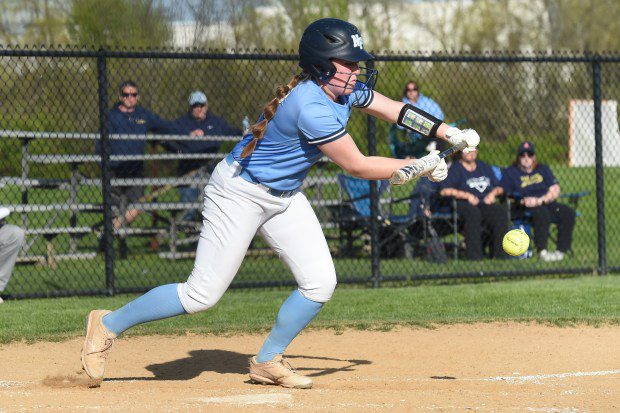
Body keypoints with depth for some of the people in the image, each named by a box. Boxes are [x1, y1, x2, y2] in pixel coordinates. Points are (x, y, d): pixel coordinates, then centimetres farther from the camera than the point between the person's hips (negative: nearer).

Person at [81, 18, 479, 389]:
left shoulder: (345, 89, -4)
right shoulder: (311, 108, -31)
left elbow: (393, 108, 8)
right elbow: (357, 166, -25)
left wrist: (450, 133, 0)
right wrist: (419, 167, -16)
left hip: (284, 196, 9)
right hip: (240, 191, -9)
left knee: (320, 283, -2)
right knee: (203, 294, -8)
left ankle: (268, 361, 15)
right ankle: (109, 324, 9)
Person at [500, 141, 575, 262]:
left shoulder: (543, 169, 22)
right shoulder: (510, 172, 13)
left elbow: (555, 191, 9)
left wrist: (541, 200, -11)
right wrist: (521, 201, -16)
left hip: (546, 203, 4)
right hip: (523, 209, -4)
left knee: (568, 212, -24)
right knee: (541, 212, -38)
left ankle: (562, 250, -28)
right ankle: (542, 251, -44)